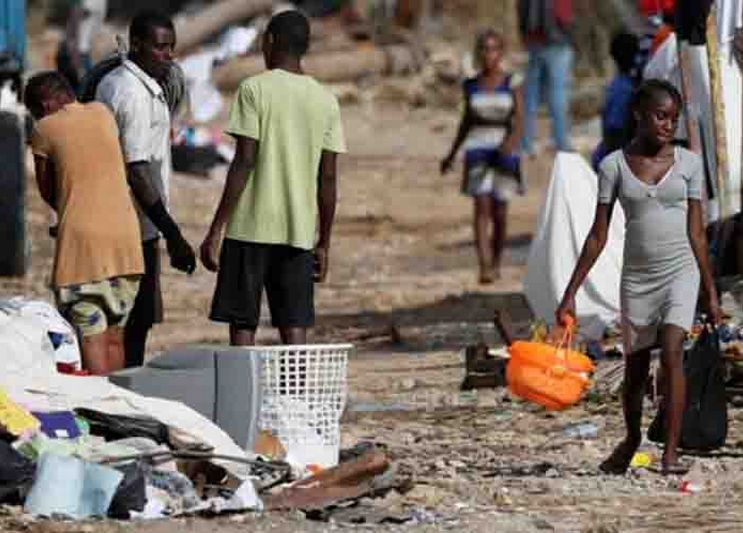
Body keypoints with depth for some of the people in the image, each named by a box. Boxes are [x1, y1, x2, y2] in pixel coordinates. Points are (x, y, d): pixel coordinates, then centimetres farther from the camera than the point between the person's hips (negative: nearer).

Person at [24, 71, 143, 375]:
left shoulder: (45, 130, 1)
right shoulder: (102, 114, 12)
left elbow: (47, 192, 10)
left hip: (82, 238, -5)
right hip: (125, 236, 5)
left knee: (91, 337, -6)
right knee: (114, 337, 12)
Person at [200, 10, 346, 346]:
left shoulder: (255, 89, -5)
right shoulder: (326, 101, 8)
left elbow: (244, 163, -11)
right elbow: (328, 179, 7)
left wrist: (216, 230, -9)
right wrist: (324, 244, 13)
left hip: (250, 229, -4)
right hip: (299, 232, 4)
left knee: (242, 325, 2)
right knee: (294, 328, 3)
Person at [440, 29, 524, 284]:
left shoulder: (512, 82, -1)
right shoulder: (472, 86, 7)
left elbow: (520, 117, -8)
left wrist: (512, 139, -28)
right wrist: (452, 154, 23)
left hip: (504, 151, -1)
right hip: (477, 150, 1)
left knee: (499, 212, 7)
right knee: (482, 207, -13)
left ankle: (496, 263, 27)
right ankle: (484, 267, -21)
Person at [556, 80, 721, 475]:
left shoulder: (688, 163, 1)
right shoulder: (615, 166, 0)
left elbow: (696, 233, 6)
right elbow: (598, 235, 3)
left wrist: (711, 294, 6)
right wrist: (570, 293, 1)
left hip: (680, 270, -1)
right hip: (637, 276, 1)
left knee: (672, 354, -19)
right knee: (635, 365, 10)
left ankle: (671, 451, -17)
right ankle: (631, 439, 36)